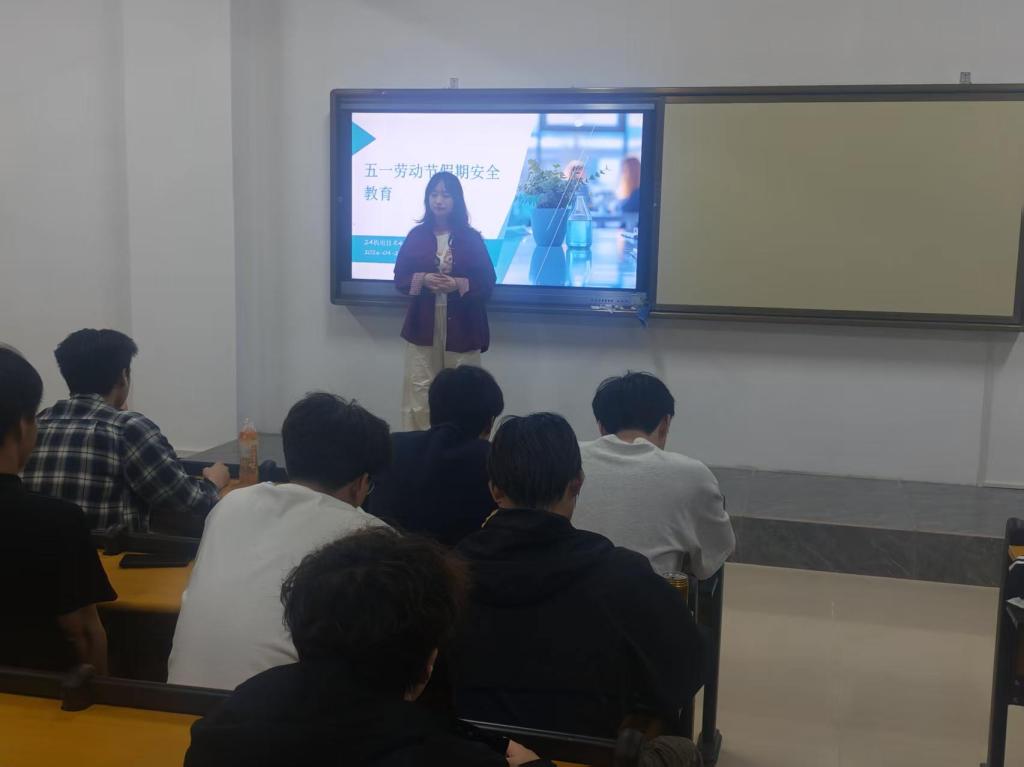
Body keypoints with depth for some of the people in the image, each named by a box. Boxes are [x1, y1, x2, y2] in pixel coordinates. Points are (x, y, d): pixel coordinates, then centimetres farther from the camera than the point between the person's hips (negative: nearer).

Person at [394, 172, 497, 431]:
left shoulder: (471, 238, 3)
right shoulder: (416, 235, 7)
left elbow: (487, 283, 1)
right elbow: (400, 278, 7)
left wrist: (459, 285, -16)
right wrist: (422, 280, -13)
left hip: (461, 327, -1)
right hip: (423, 326, 1)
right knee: (419, 392, -2)